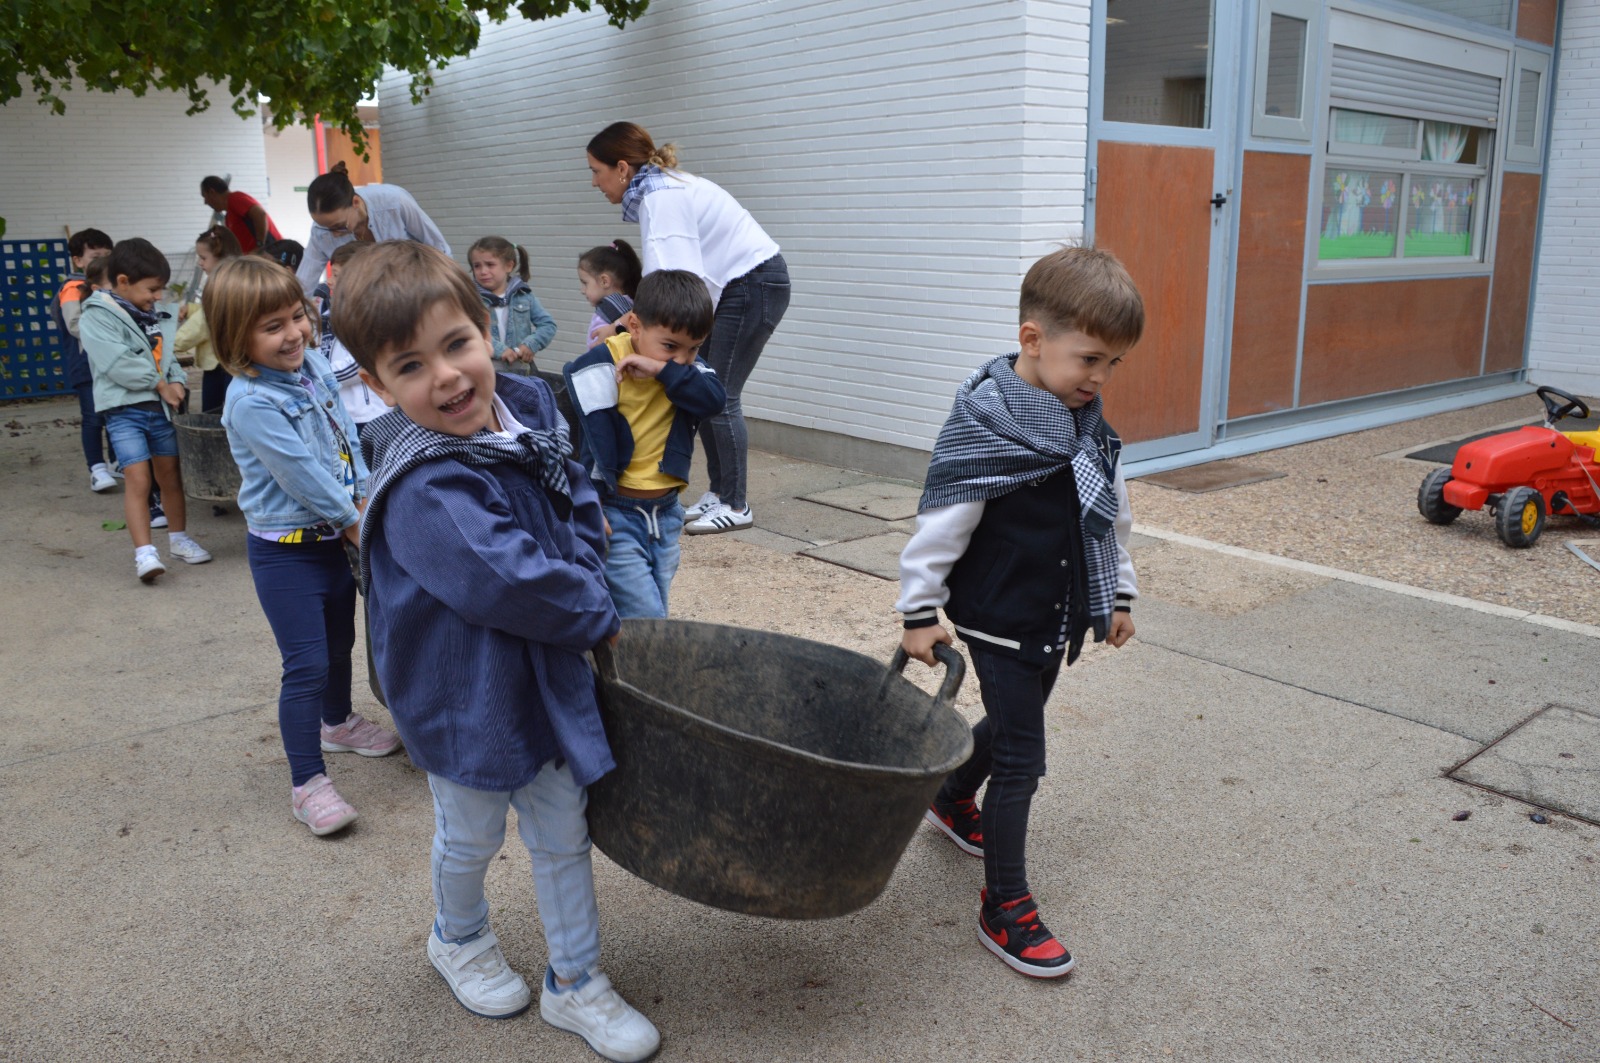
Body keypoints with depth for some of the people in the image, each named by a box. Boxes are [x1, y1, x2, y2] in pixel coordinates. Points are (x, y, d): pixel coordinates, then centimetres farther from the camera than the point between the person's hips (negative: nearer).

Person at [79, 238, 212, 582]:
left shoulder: (147, 316, 14)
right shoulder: (96, 317, -10)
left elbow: (166, 354, 16)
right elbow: (118, 364, -19)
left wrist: (177, 380, -4)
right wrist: (159, 383, -13)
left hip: (159, 407, 7)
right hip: (124, 410, -7)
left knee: (170, 475, 13)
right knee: (138, 479, -15)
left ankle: (178, 538, 28)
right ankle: (144, 553, -15)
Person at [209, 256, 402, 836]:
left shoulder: (314, 364, -1)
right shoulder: (251, 402, -25)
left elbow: (347, 435, 5)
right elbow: (303, 475, -24)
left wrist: (366, 500, -5)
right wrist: (356, 520, -13)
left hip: (332, 536, 8)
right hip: (284, 550, -8)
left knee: (339, 642, 24)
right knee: (306, 665, -6)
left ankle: (338, 723, 48)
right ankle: (307, 784, 5)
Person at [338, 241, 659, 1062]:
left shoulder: (527, 413, -5)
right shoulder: (424, 489, -30)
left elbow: (579, 506, 7)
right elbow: (507, 580, -34)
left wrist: (584, 573, -11)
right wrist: (595, 618, -18)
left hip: (547, 676, 6)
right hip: (465, 697, -6)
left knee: (562, 835, 18)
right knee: (472, 836, 20)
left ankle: (575, 981, 37)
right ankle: (459, 939, 52)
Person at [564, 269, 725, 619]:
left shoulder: (686, 367, 4)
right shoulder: (601, 366, -14)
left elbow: (714, 400, -15)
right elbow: (587, 442, -15)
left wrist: (663, 369, -24)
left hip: (666, 513, 6)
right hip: (615, 516, -6)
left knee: (653, 617, 13)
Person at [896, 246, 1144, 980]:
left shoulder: (1087, 426, 2)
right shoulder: (983, 426, -22)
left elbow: (1111, 517, 14)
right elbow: (939, 526, -19)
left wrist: (1118, 594, 18)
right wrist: (920, 613, -15)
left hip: (1057, 620, 8)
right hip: (999, 623, -8)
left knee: (1011, 724, 24)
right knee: (1020, 758, -3)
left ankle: (953, 800, 52)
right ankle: (1005, 907, 11)